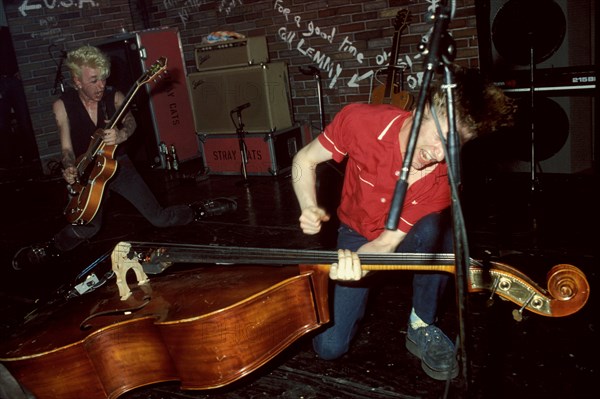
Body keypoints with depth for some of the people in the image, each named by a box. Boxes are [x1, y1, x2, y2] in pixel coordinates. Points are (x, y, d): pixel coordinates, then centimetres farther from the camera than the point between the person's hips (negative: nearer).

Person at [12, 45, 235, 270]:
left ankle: (200, 210, 22)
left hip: (118, 164, 1)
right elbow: (67, 147, -7)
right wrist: (70, 170, -28)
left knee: (159, 218, -4)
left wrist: (121, 135, -45)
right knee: (87, 228, -19)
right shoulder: (62, 106, -9)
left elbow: (130, 121, -22)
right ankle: (50, 249, 9)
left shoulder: (115, 97, -7)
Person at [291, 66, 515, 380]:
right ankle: (363, 294, 22)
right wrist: (310, 208, -28)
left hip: (402, 242, 0)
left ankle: (421, 327, -14)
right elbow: (305, 160, -11)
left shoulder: (443, 177, -29)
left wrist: (356, 262, -47)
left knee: (436, 229, -40)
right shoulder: (360, 121, -27)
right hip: (355, 236, 1)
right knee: (329, 346, -11)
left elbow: (389, 242, -26)